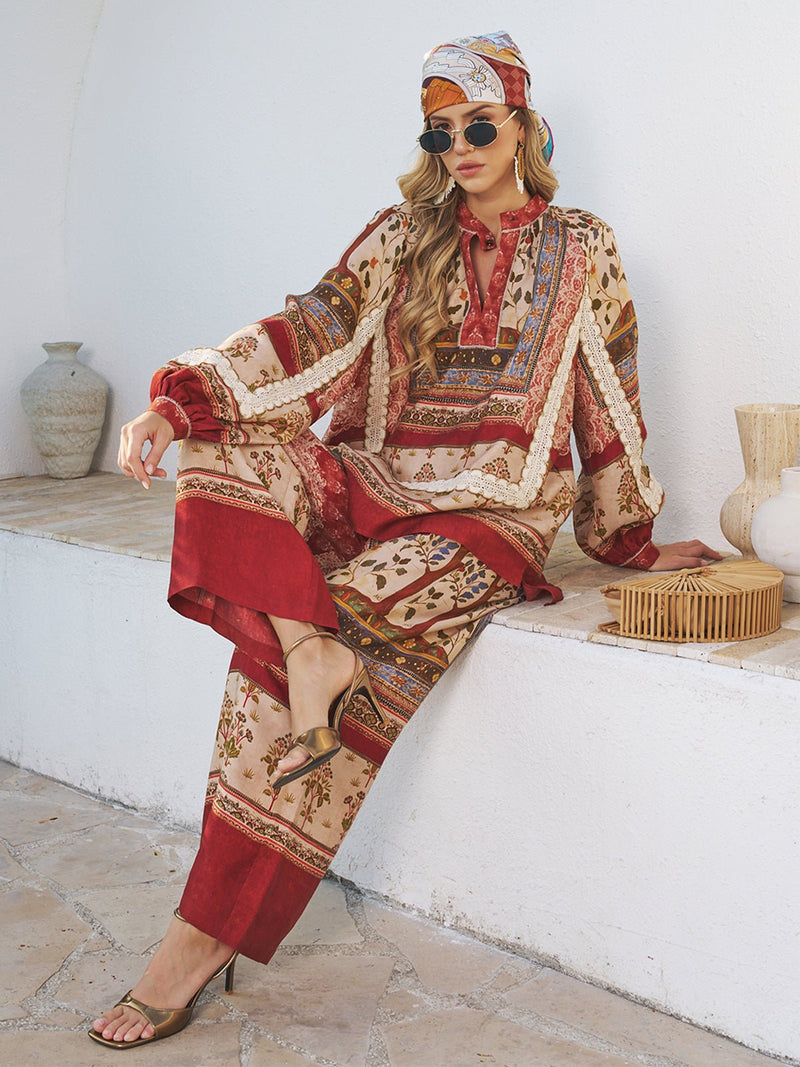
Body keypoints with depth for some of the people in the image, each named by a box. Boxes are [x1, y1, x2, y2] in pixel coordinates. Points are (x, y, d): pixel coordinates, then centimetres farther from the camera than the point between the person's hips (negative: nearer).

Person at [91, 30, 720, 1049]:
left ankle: (207, 934, -25)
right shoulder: (399, 237, 13)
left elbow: (610, 408, 13)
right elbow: (309, 329, -1)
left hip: (496, 509, -4)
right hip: (377, 482, 4)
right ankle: (310, 652, -39)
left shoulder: (582, 253, 9)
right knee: (227, 446, -23)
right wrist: (179, 401, -17)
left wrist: (631, 540, 16)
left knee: (349, 620, -28)